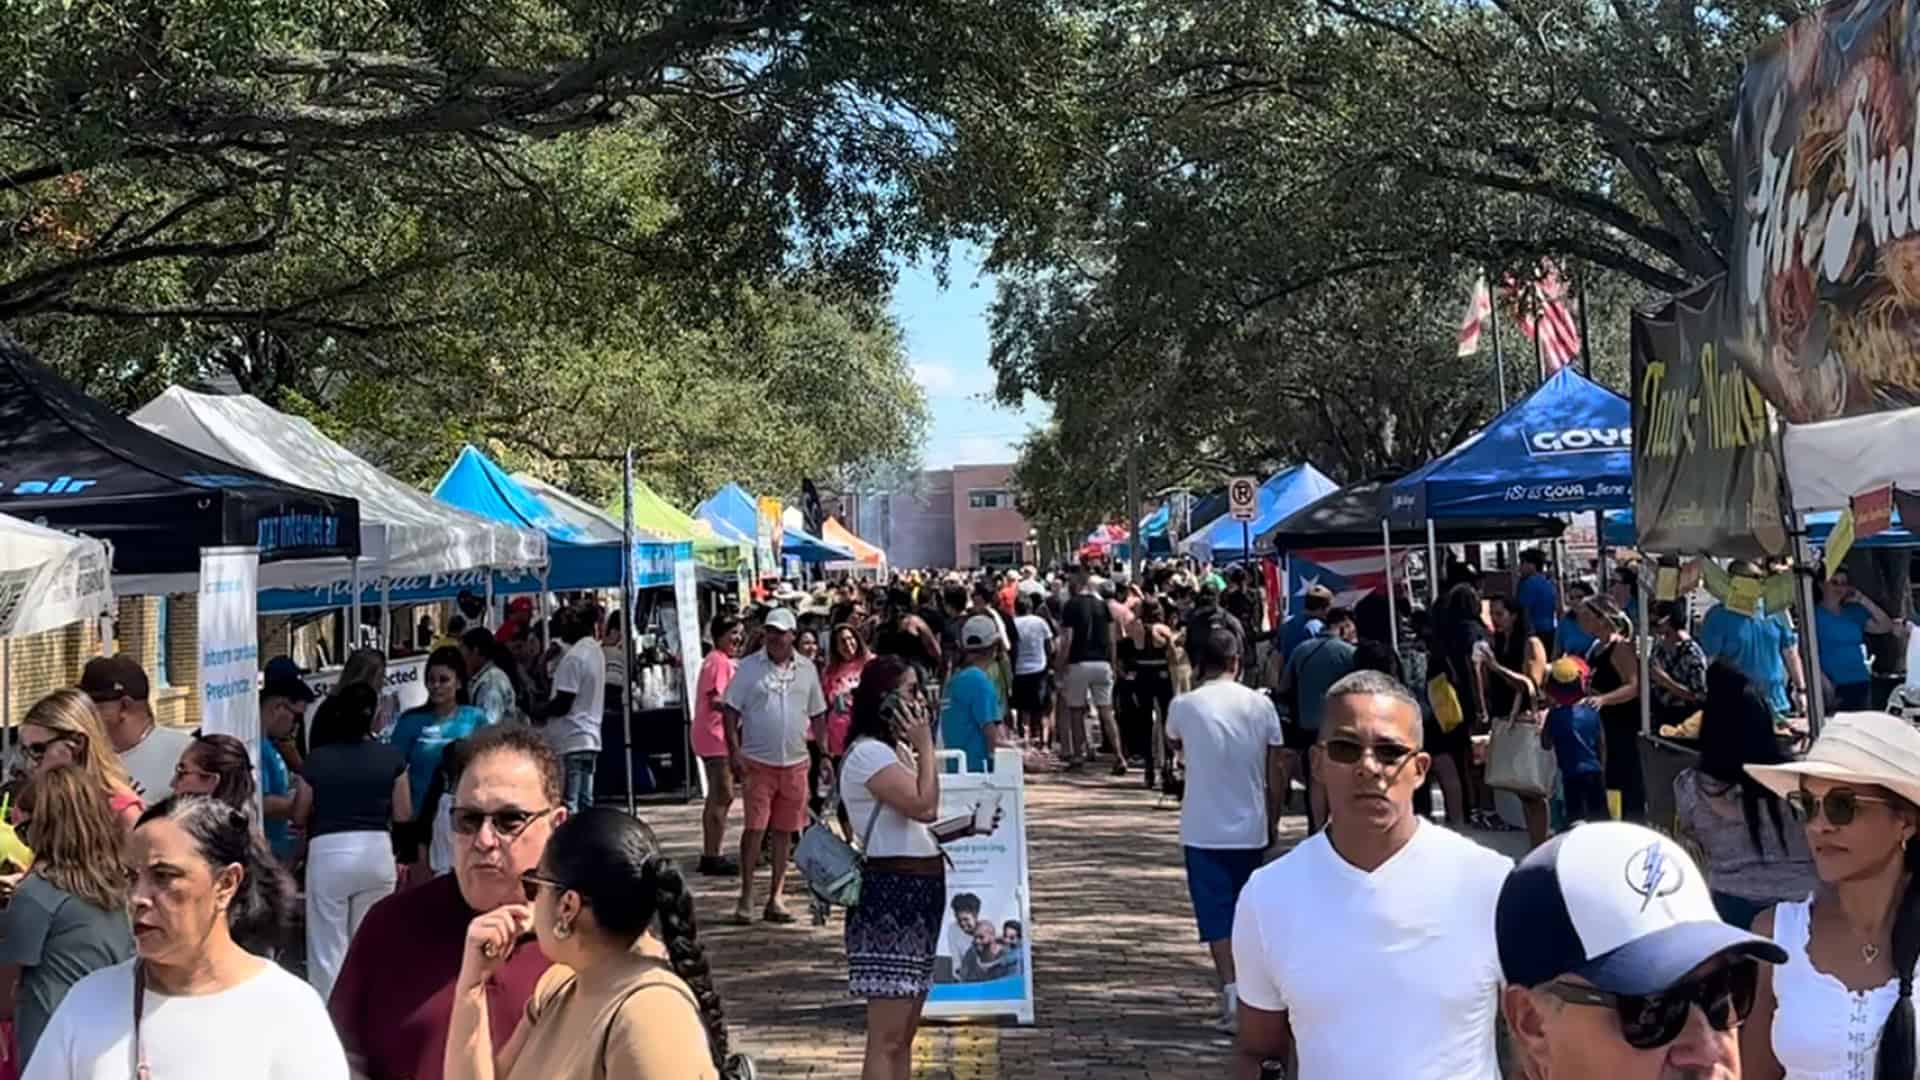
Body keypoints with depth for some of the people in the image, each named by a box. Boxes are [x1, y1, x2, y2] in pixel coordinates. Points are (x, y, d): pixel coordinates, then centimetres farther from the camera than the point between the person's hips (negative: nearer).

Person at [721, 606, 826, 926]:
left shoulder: (807, 669, 8)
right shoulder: (749, 667, -1)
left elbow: (818, 715, 14)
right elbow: (731, 711, -2)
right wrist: (734, 751, -12)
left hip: (795, 763, 3)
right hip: (757, 761, -3)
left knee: (784, 830, 8)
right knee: (754, 827, -6)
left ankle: (776, 898, 15)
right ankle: (746, 897, 2)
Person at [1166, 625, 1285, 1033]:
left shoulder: (1184, 705, -8)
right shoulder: (1261, 705, -3)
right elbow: (1276, 771, 0)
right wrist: (1273, 820, 10)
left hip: (1204, 830, -2)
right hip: (1251, 828, 3)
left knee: (1217, 915, 1)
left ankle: (1231, 989, -11)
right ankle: (1250, 992, 26)